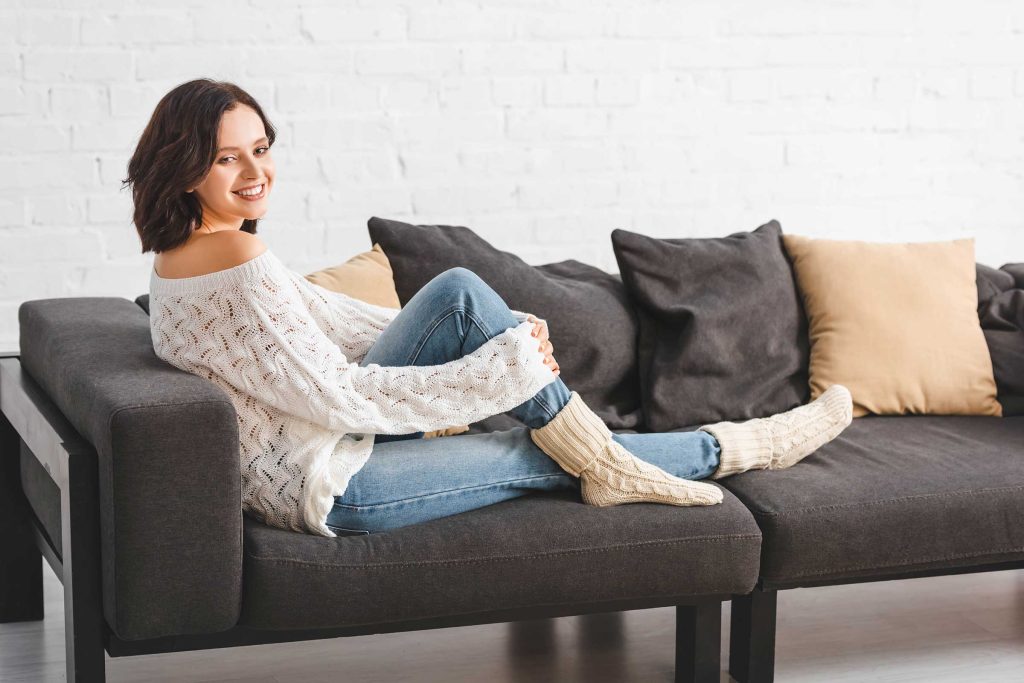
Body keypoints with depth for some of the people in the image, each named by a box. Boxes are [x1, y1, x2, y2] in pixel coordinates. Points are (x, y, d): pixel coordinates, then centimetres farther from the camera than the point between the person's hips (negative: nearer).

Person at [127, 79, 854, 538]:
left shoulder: (184, 255, 7)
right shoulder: (238, 259, -24)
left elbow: (324, 314, 9)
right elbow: (333, 395, -25)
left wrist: (500, 335, 5)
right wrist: (495, 372, -20)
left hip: (316, 444, 9)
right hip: (327, 489, -9)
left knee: (461, 294, -3)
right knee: (545, 457, -2)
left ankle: (601, 457, 2)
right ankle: (724, 450, 19)